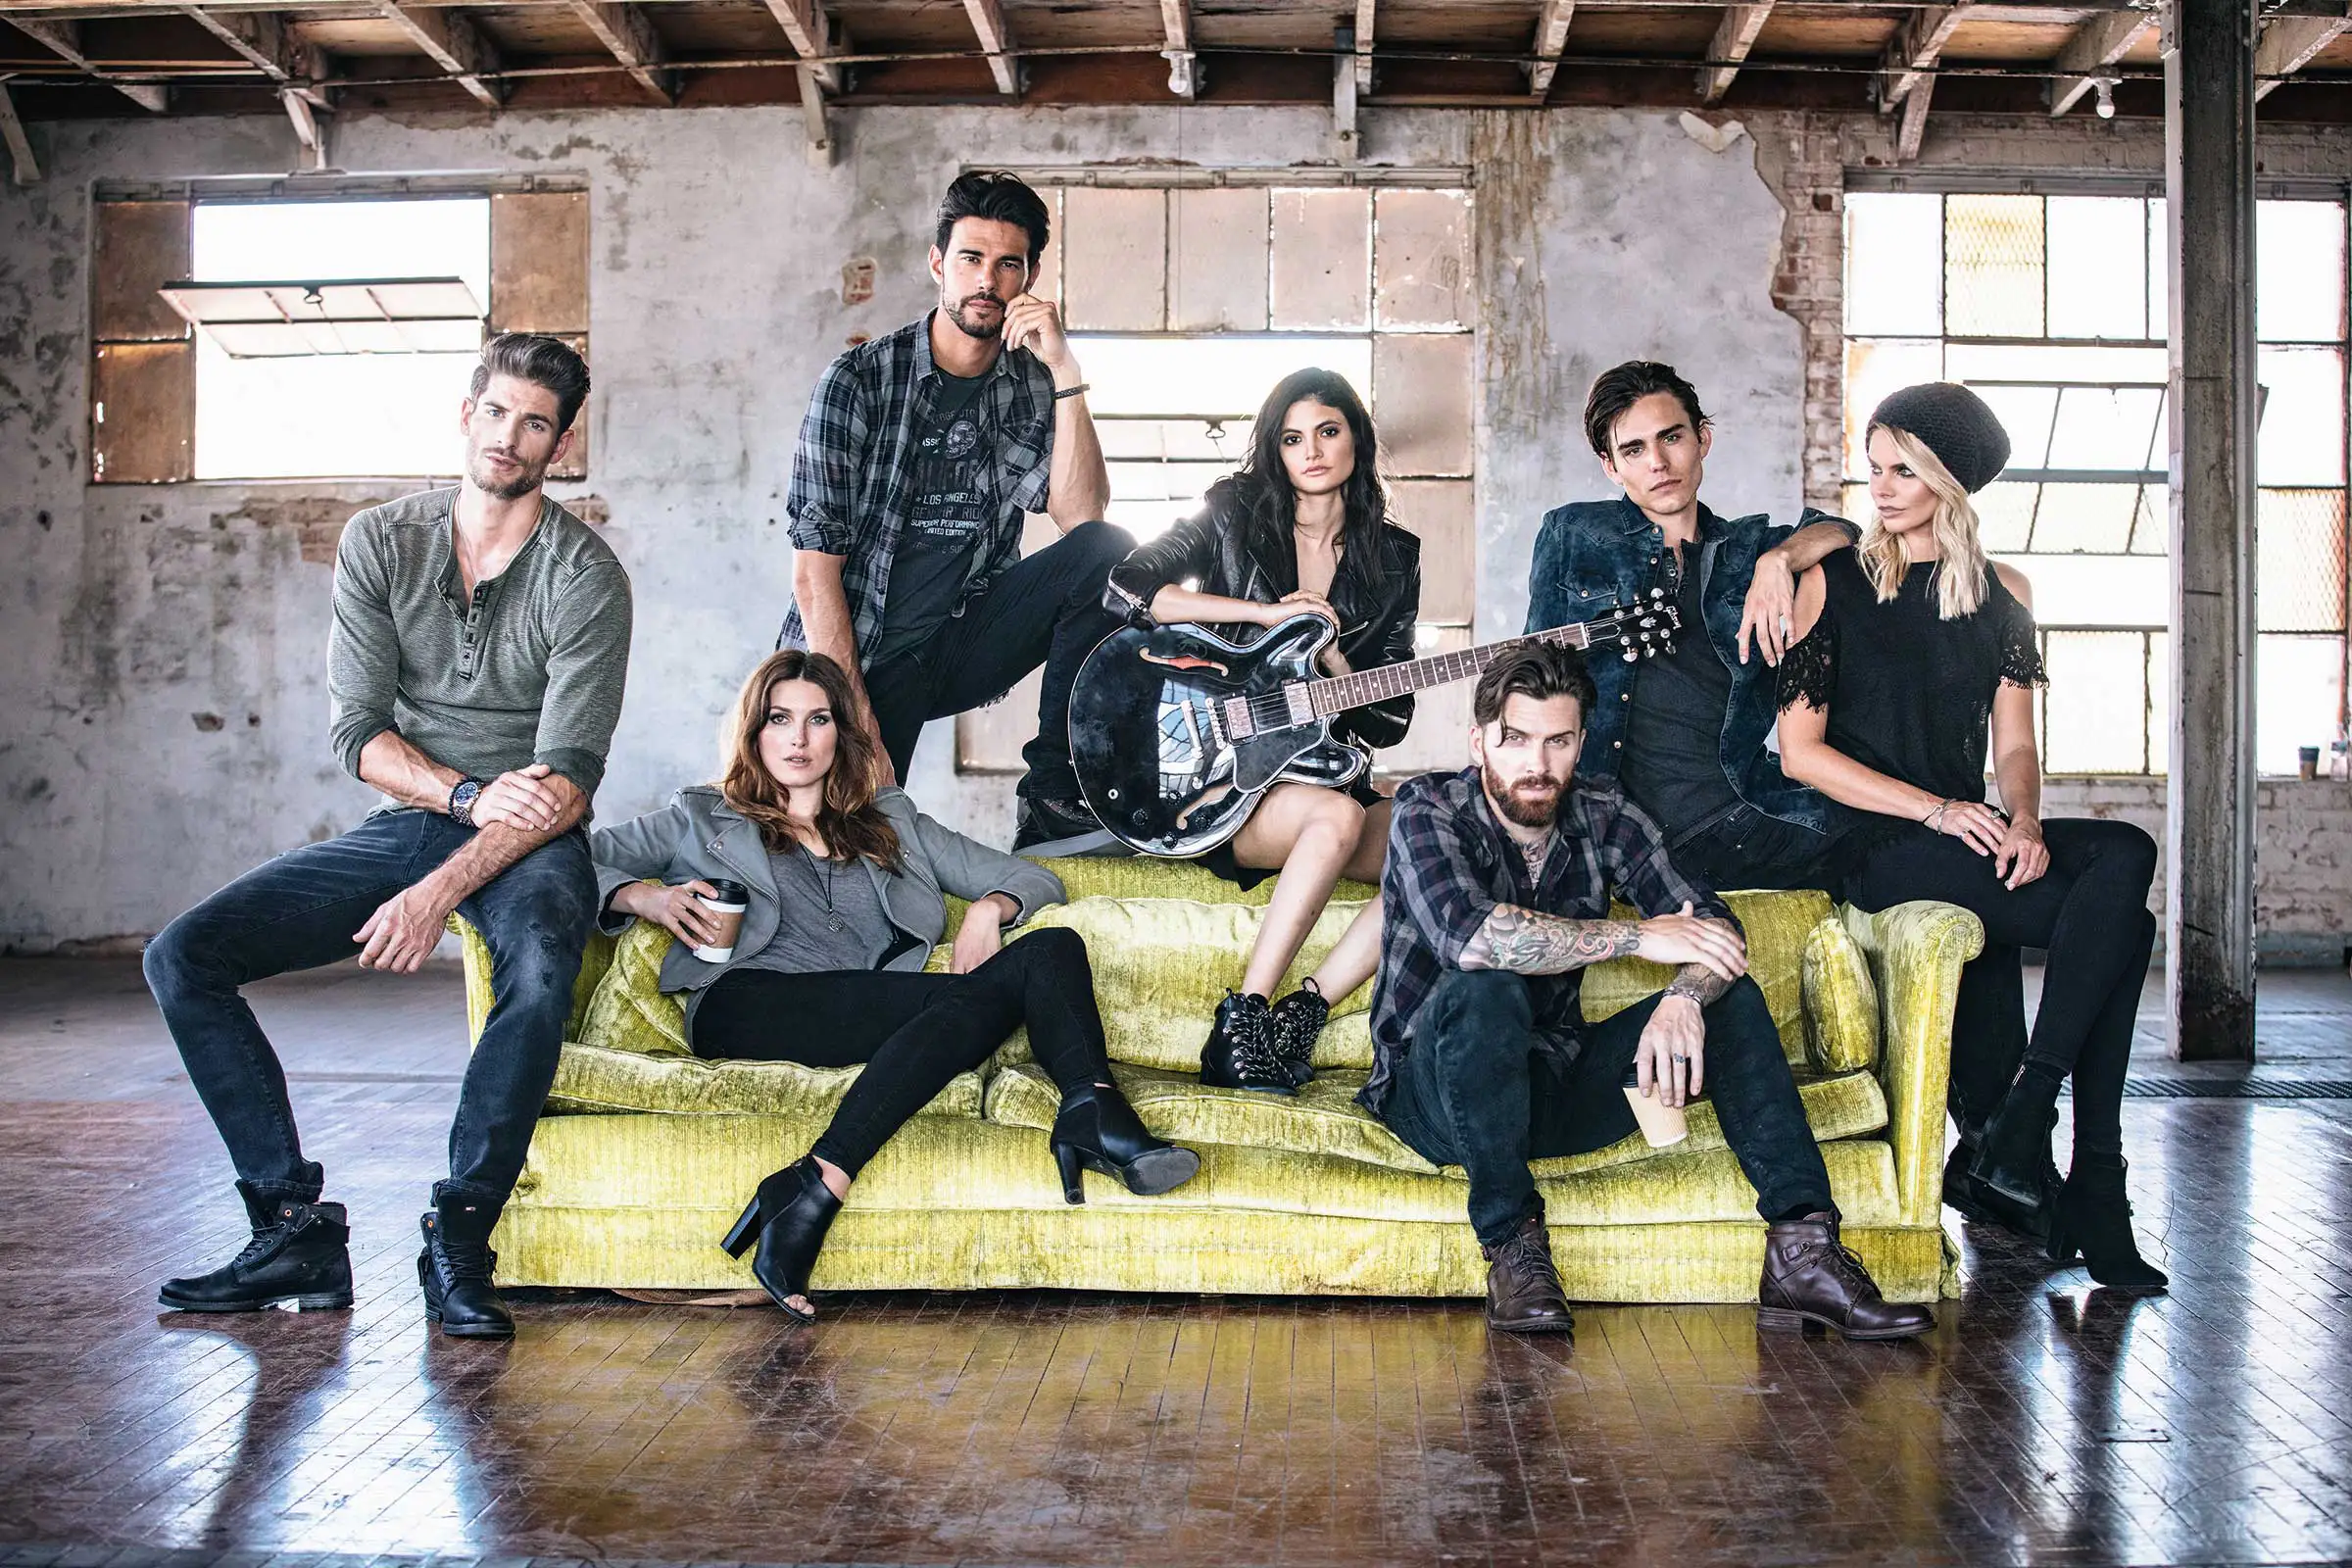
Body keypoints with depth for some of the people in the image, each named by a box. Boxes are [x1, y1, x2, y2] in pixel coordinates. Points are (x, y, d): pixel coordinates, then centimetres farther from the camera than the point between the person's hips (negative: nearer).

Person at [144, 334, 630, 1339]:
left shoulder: (585, 575, -8)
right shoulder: (380, 541, 4)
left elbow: (569, 777, -15)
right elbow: (358, 730, -1)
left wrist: (440, 892, -27)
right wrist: (470, 795, -20)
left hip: (530, 840, -4)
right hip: (402, 824, 4)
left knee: (541, 972, -38)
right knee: (182, 958, -12)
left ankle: (458, 1245, -24)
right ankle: (296, 1232, -11)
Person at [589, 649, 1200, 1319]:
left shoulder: (892, 823, 32)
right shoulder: (701, 819, 26)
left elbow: (1035, 878, 28)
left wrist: (989, 908, 4)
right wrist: (645, 896, -3)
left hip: (879, 1022, 4)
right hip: (746, 1008, -4)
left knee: (1054, 947, -23)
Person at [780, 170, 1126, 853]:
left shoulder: (1033, 387, 5)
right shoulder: (859, 380, -7)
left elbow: (1082, 517, -11)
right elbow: (814, 570, -11)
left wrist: (1065, 373, -18)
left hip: (964, 643, 4)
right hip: (857, 656, -3)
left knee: (1109, 553, -19)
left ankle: (1055, 798, -16)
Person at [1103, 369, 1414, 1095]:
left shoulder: (1392, 558, 10)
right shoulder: (1235, 517, 3)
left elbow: (1390, 720, 8)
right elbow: (1127, 587, -13)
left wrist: (1329, 656, -13)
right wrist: (1266, 613, -15)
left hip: (1323, 766, 4)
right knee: (1336, 818, -34)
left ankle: (1300, 1017, -24)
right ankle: (1242, 1024, -31)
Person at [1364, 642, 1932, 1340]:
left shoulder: (1604, 817, 0)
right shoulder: (1428, 811, -13)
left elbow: (1713, 923, -9)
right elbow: (1466, 934, -34)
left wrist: (1683, 998, -33)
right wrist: (1637, 936, -27)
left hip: (1556, 1081, 5)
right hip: (1438, 1093, -5)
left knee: (1730, 994, -11)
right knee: (1483, 988, -36)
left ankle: (1803, 1251, -19)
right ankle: (1512, 1246, -24)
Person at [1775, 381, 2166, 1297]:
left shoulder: (2003, 592, 15)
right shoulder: (1834, 583, 2)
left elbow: (2014, 744, 12)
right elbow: (1800, 751, -4)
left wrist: (2024, 819, -11)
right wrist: (1934, 810, -13)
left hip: (1972, 836, 5)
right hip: (1880, 846, -5)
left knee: (2122, 858, -27)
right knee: (2119, 919, -25)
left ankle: (2019, 1128, -24)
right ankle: (2089, 1182, -17)